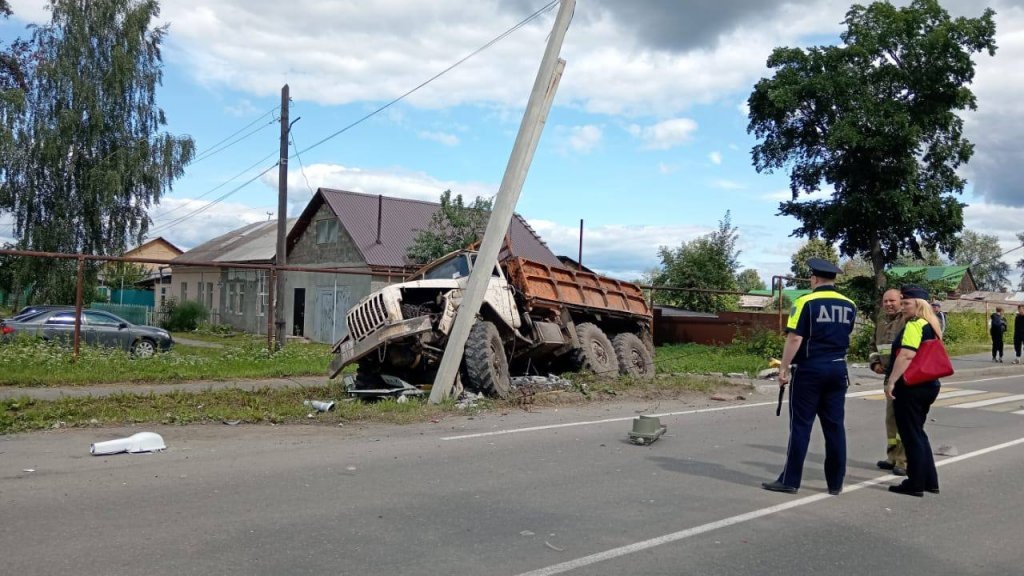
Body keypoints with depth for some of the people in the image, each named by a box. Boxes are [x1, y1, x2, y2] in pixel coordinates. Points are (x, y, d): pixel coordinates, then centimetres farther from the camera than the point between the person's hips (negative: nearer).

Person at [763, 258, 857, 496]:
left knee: (801, 425, -1)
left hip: (809, 369, -5)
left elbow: (795, 339, -15)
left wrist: (784, 368, -10)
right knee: (835, 426, 9)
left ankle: (790, 480, 3)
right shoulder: (849, 305, 7)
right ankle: (835, 482, 14)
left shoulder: (805, 302, -10)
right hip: (837, 369, 5)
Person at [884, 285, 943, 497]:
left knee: (911, 435, -1)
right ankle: (930, 481, 23)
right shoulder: (931, 326, 14)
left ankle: (916, 484, 6)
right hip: (928, 384, 10)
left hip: (910, 386, -10)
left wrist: (891, 381, -24)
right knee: (918, 433, 18)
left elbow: (906, 355, -25)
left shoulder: (914, 325, -15)